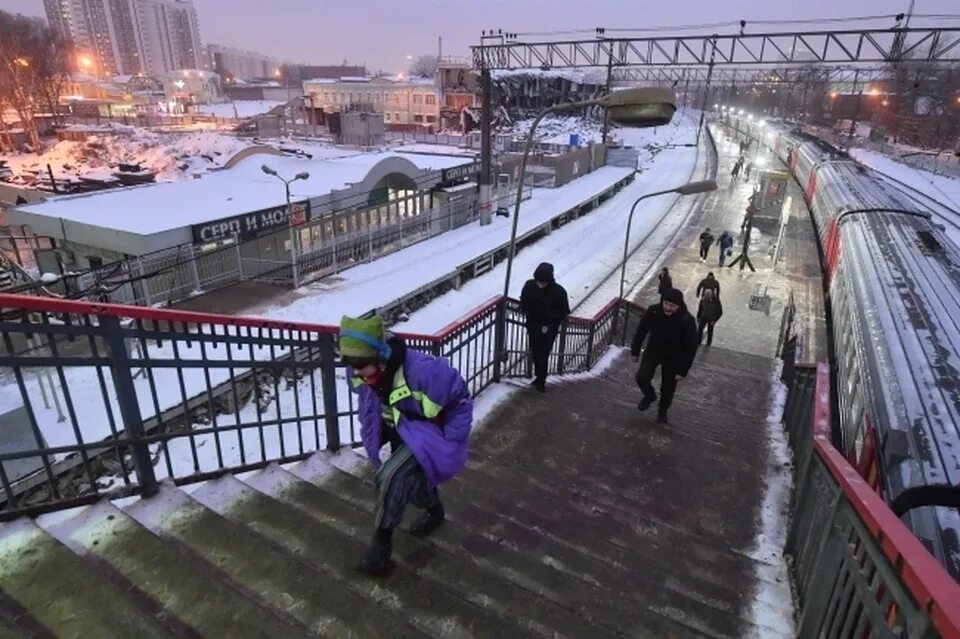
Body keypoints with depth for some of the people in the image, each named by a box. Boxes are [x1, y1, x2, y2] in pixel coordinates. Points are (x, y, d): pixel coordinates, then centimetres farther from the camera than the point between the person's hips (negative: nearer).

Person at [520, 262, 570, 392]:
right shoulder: (529, 285, -11)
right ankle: (539, 377, 35)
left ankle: (541, 381, 16)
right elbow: (523, 302, 7)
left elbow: (564, 311, -10)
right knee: (535, 353, 16)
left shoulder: (559, 291, -20)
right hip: (533, 325, 4)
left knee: (543, 355, -1)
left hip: (548, 329, -4)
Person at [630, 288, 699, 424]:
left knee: (668, 387, 9)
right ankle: (650, 395, 22)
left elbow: (691, 348, -19)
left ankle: (663, 410, 40)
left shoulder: (687, 320, -28)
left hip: (673, 358, -1)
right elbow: (641, 331, -6)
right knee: (642, 377, -13)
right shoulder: (653, 311, -23)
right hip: (653, 351, 2)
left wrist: (682, 370, -16)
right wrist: (635, 351, 2)